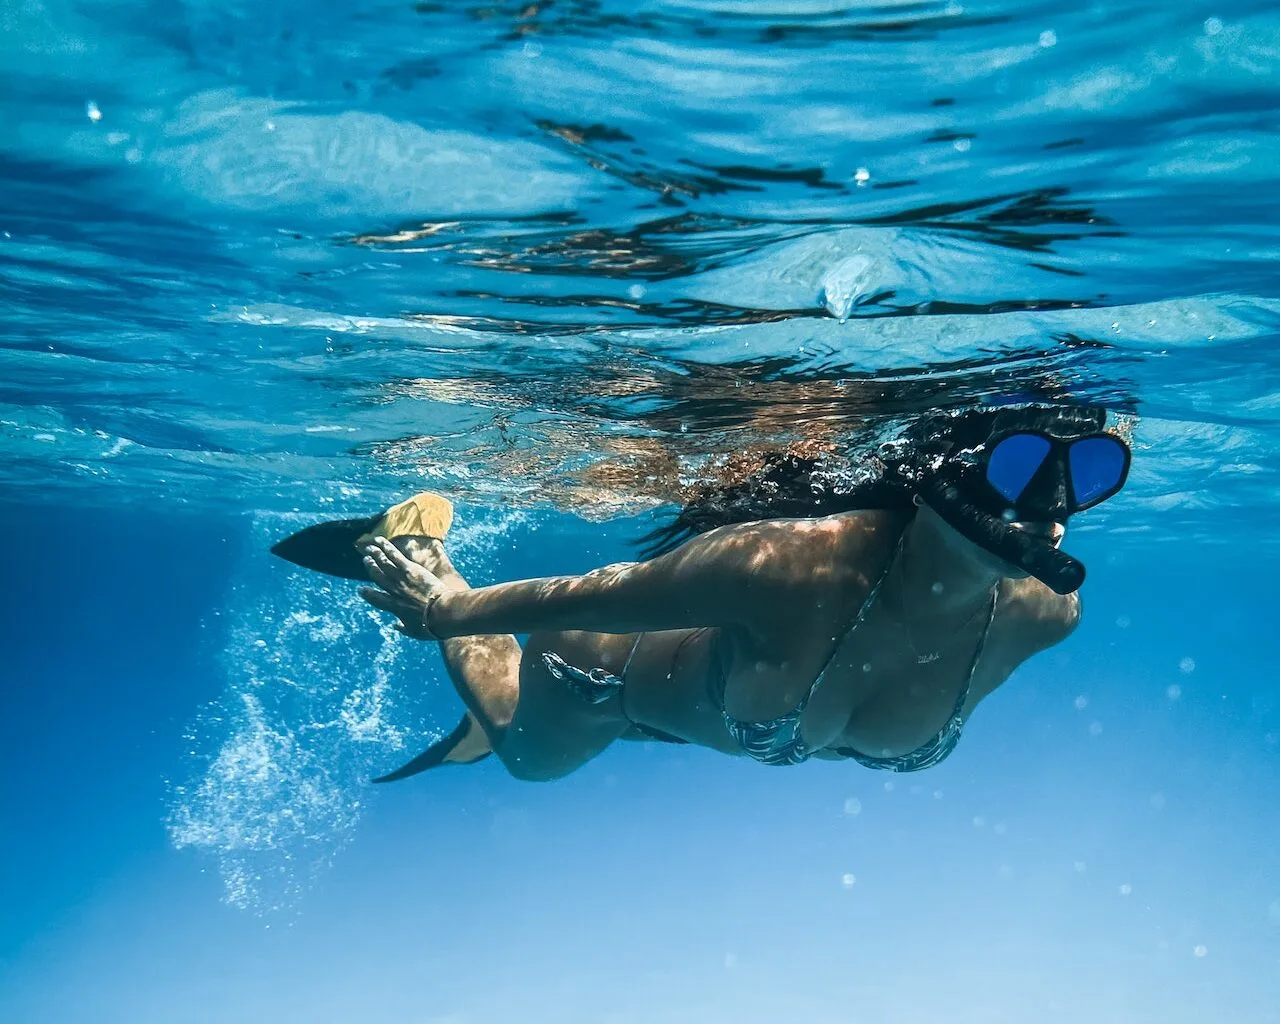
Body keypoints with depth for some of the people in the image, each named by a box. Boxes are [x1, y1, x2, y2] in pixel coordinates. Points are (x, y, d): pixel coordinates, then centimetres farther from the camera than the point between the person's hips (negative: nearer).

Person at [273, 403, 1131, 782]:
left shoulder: (1039, 616, -31)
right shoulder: (792, 567, -49)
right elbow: (585, 596, -33)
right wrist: (442, 610, -16)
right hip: (613, 663, -4)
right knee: (526, 752, 33)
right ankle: (418, 547, 43)